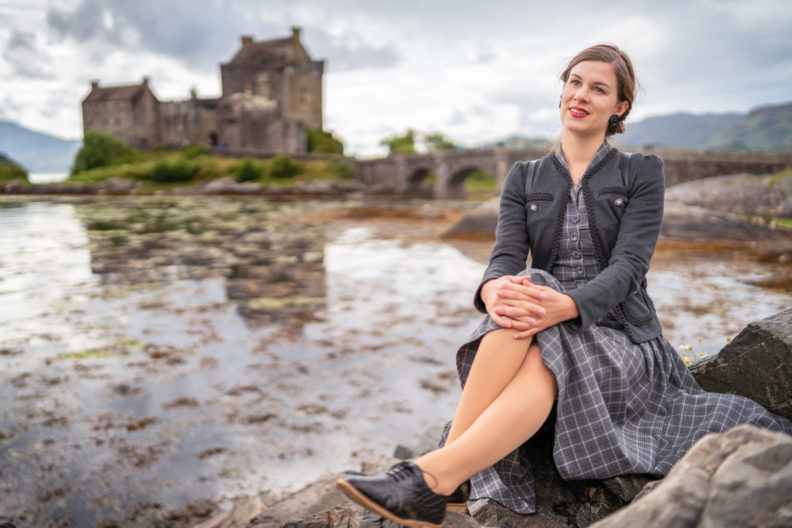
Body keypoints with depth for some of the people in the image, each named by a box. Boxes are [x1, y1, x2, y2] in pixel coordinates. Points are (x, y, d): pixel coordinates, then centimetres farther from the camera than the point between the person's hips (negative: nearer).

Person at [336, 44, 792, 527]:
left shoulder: (641, 173, 5)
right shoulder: (525, 178, 13)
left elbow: (629, 265, -11)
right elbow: (507, 254, -3)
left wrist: (567, 304, -32)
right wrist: (494, 290, -30)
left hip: (620, 335, -1)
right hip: (547, 330, 2)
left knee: (542, 361, -36)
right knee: (524, 288, -34)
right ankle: (446, 473, -42)